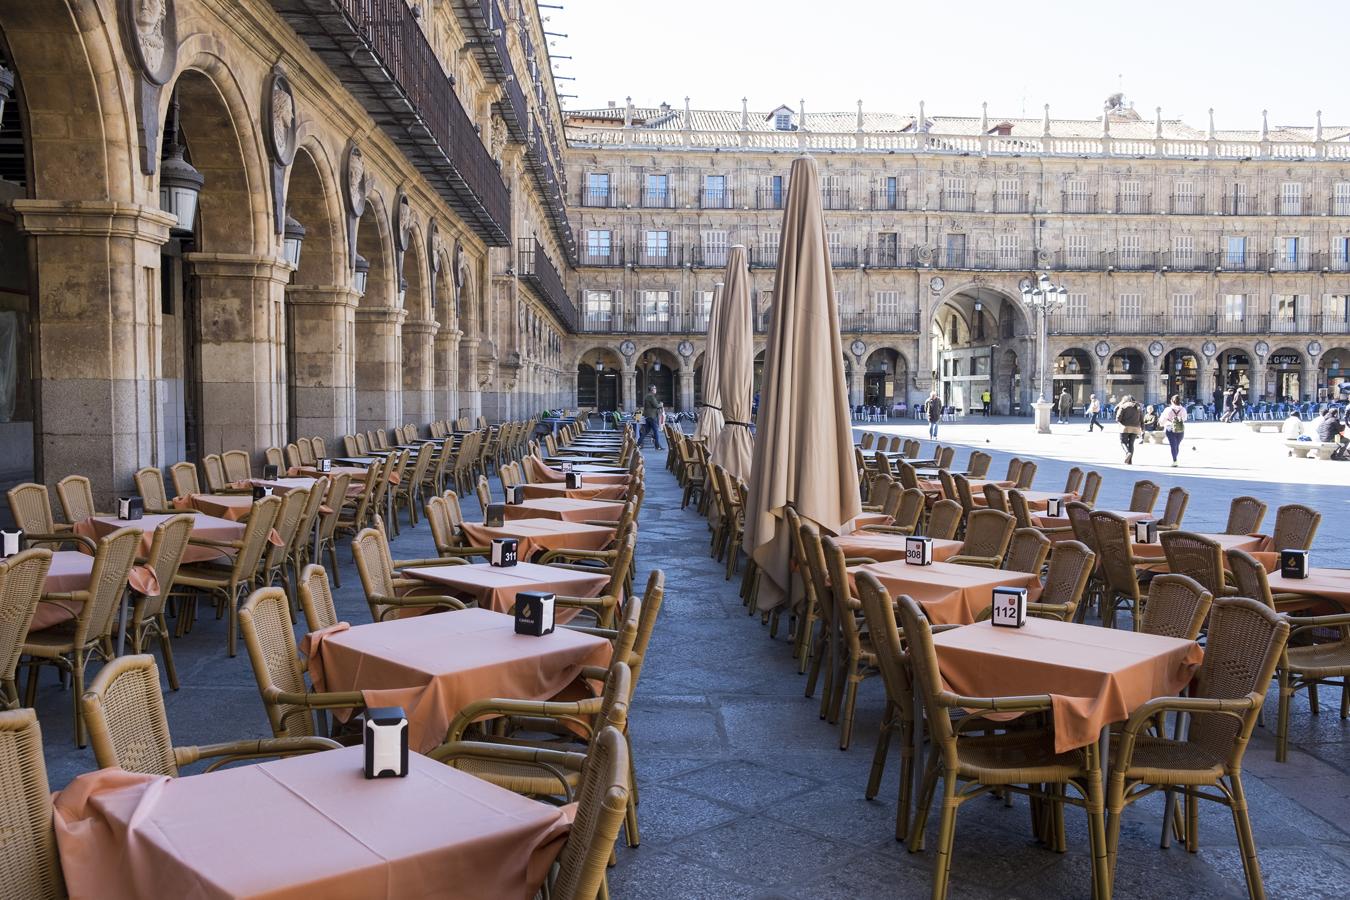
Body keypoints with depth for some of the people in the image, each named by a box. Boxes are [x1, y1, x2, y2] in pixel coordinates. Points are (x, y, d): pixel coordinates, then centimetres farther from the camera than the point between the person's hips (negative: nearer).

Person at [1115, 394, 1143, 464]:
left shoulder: (1123, 406, -1)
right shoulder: (1138, 407, 13)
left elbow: (1118, 418, -8)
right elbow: (1142, 419, 10)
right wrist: (1142, 429, 14)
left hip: (1126, 427, -4)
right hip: (1135, 428, 4)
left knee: (1123, 442, 4)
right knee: (1131, 443, 10)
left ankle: (1128, 452, -26)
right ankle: (1129, 461, 4)